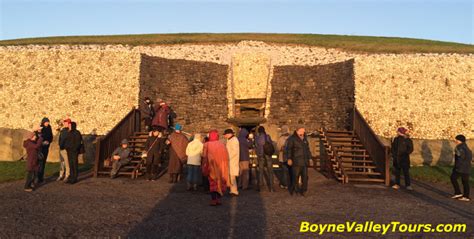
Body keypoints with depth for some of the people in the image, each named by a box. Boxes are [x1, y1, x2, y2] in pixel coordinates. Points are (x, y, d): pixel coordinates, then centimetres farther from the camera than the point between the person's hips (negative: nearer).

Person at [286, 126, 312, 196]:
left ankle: (303, 190, 18)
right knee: (295, 176, -3)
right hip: (296, 162, -6)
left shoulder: (305, 138, 14)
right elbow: (289, 149, -6)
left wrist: (309, 158, 17)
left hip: (305, 161, 6)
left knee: (305, 177, 7)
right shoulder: (292, 139, -5)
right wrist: (289, 159, -12)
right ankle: (293, 189, 13)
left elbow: (307, 149, 21)